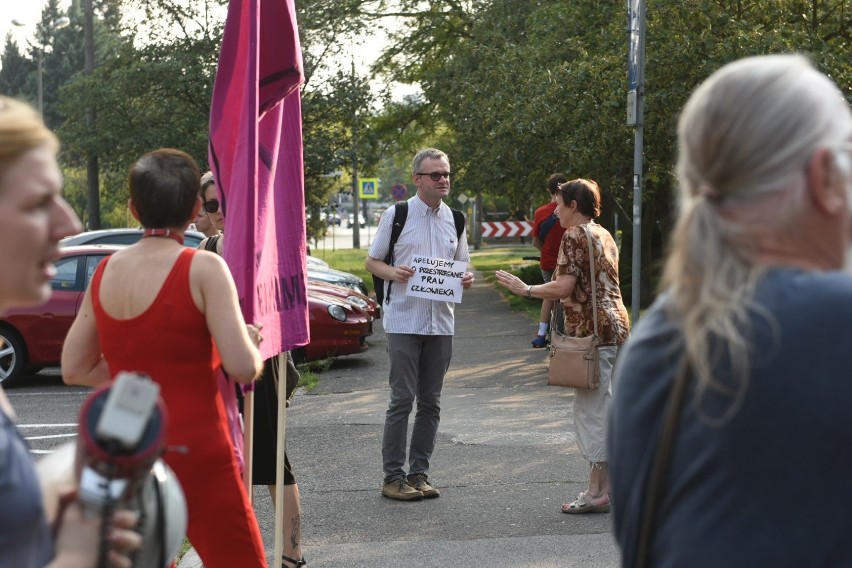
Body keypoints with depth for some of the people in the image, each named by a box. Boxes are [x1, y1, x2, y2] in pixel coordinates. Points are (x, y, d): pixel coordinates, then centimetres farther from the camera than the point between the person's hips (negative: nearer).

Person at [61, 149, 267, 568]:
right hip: (195, 454, -5)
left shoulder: (105, 272, 3)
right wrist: (252, 343, 2)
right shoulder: (203, 269, -13)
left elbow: (75, 369, 10)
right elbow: (243, 368, -19)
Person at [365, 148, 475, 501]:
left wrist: (466, 280, -3)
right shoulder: (396, 215, -1)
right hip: (404, 322, -5)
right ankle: (393, 476, 0)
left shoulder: (454, 220, 12)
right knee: (403, 398, -6)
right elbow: (372, 262, 3)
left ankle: (418, 473, 17)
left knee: (430, 402, 8)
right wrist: (393, 273, -17)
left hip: (441, 322, 5)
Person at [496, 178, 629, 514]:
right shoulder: (604, 235, 17)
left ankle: (597, 492, -3)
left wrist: (525, 289, -6)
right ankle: (610, 486, 17)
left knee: (592, 410, -5)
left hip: (592, 332, -9)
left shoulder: (574, 236, -10)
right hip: (616, 326, 9)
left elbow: (563, 288, -18)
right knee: (608, 408, 13)